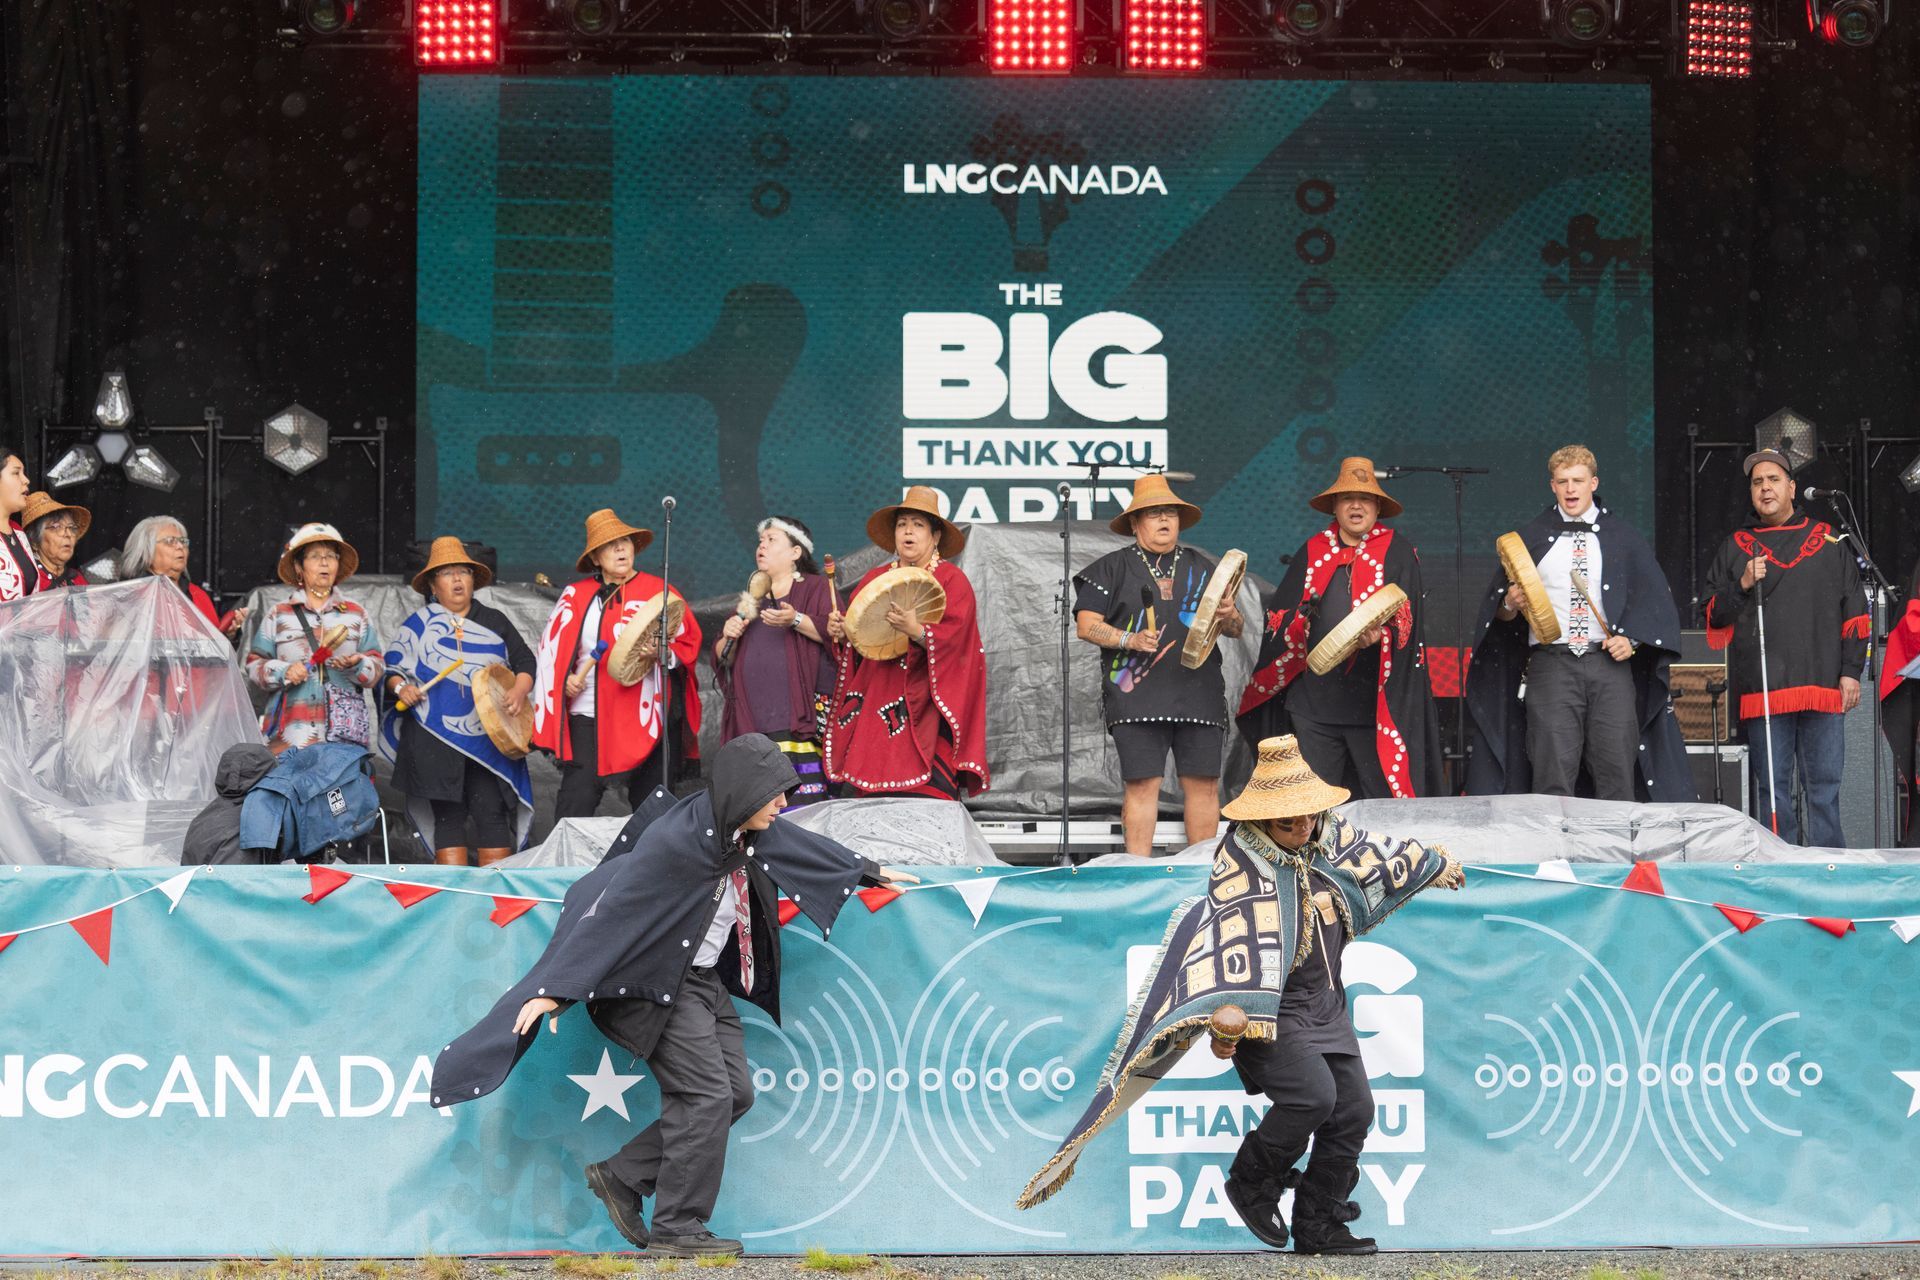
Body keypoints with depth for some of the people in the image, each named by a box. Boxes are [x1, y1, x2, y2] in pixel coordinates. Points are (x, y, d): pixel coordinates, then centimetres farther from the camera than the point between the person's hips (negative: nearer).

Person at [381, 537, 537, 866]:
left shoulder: (494, 621, 15)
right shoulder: (418, 624, 12)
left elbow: (526, 661, 14)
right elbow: (390, 668, 12)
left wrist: (520, 689, -6)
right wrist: (401, 687, -9)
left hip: (488, 737, 1)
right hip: (435, 740, -1)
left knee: (492, 811, -7)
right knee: (447, 813, -3)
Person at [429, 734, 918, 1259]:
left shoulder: (747, 828, -1)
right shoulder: (676, 840, -26)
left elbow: (803, 844, 20)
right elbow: (611, 910, -25)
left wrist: (869, 871, 32)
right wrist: (557, 989, -27)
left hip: (706, 980, 9)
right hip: (657, 984, -9)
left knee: (735, 1093, 5)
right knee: (706, 1096, -11)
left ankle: (622, 1176, 14)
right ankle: (676, 1229, -1)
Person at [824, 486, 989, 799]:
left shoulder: (951, 580, 3)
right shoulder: (874, 579, 17)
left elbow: (953, 638, -11)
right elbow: (854, 643, 17)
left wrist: (917, 632, -27)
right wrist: (840, 632, -4)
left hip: (923, 709, -4)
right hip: (874, 705, 4)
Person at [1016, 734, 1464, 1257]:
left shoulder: (1331, 840, 6)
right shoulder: (1241, 862, -19)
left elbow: (1380, 853, 27)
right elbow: (1239, 939, -31)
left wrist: (1435, 865, 42)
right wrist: (1231, 1015, -40)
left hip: (1325, 1004, 8)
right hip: (1272, 1010, -8)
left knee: (1354, 1109, 4)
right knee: (1312, 1094, -26)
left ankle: (1316, 1227, 17)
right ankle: (1252, 1182, 1)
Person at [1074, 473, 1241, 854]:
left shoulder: (1202, 567, 20)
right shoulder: (1113, 568, 10)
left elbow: (1235, 629, 18)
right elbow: (1086, 624, 3)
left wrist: (1229, 617, -6)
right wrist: (1128, 640, -13)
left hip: (1199, 694, 3)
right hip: (1137, 695, -3)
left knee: (1203, 784, -1)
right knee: (1142, 783, -7)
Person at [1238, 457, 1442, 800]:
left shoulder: (1398, 552, 5)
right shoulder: (1313, 552, 14)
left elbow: (1405, 612, -7)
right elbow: (1281, 614, 11)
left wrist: (1380, 634, -27)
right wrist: (1301, 617, -11)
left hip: (1375, 698, -3)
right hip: (1314, 695, 3)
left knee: (1383, 801, -3)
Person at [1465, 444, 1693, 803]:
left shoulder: (1622, 537, 14)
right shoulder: (1533, 538, 14)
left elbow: (1654, 598, 9)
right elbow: (1498, 610, 11)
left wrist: (1632, 639, -6)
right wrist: (1511, 604, -11)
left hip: (1610, 665, 0)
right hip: (1550, 663, 0)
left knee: (1617, 778, -5)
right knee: (1552, 777, -8)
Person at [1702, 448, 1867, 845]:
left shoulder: (1828, 542, 13)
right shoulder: (1735, 548, 14)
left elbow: (1854, 612, 11)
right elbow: (1714, 618, 10)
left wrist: (1851, 671, 2)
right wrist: (1742, 585, -7)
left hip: (1823, 687, 0)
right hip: (1761, 690, 0)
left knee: (1824, 786, -1)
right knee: (1772, 788, 0)